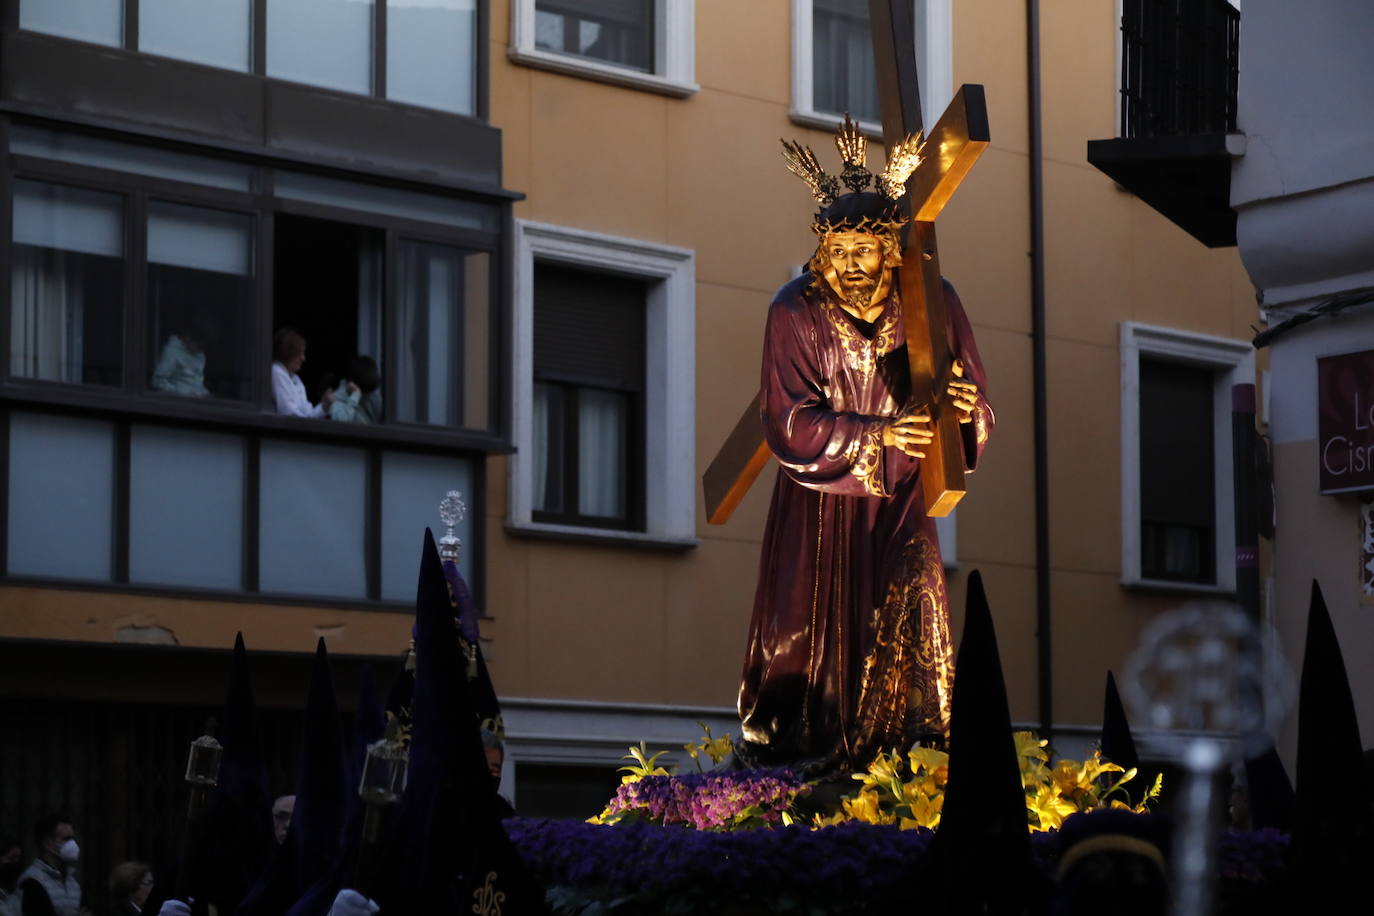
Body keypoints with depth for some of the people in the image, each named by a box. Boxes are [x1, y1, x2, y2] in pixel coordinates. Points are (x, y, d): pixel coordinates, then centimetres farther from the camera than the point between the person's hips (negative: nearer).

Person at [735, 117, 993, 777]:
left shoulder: (932, 306, -6)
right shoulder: (795, 313, -11)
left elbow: (979, 419, -5)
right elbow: (789, 424, -17)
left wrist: (964, 409, -30)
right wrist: (879, 434, -29)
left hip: (899, 503, 1)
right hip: (818, 506, -1)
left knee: (910, 622, -14)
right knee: (814, 627, 1)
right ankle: (799, 758, 15)